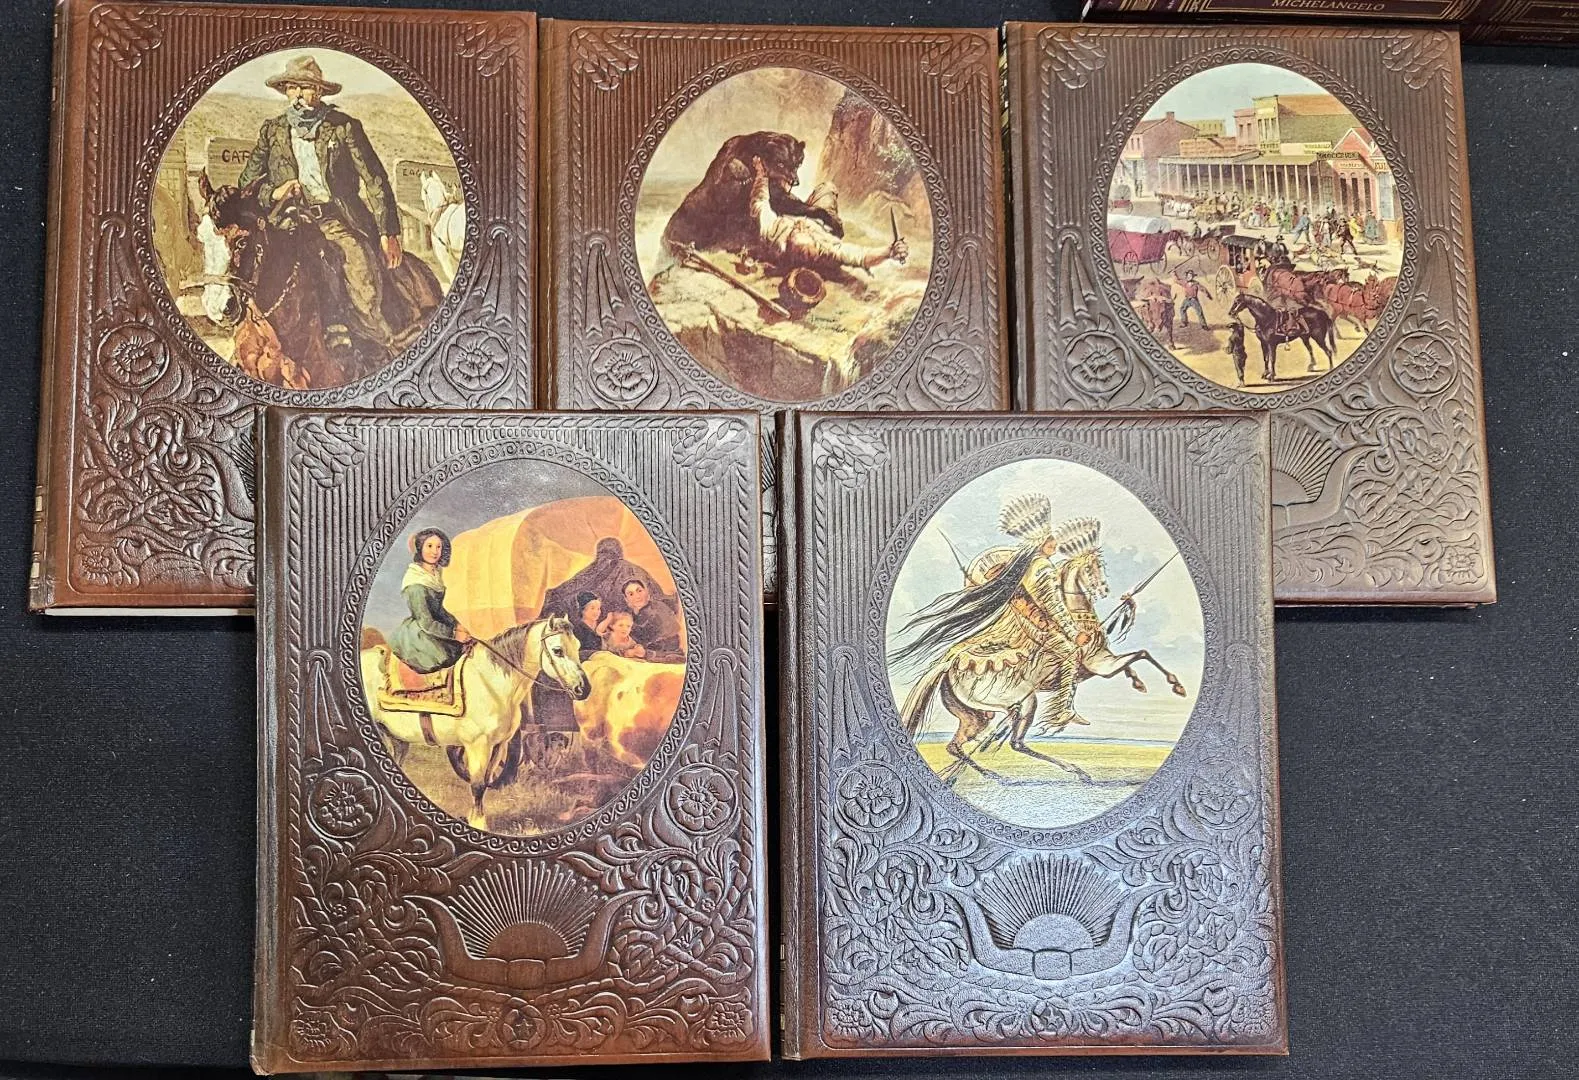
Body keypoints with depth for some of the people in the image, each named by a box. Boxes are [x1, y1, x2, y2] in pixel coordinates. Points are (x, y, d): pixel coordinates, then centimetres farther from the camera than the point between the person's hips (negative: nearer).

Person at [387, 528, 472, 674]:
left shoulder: (436, 573, 4)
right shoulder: (415, 583, -22)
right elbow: (426, 623, -21)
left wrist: (456, 625, 2)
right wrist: (454, 634, -19)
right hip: (418, 634, -8)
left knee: (468, 644, -4)